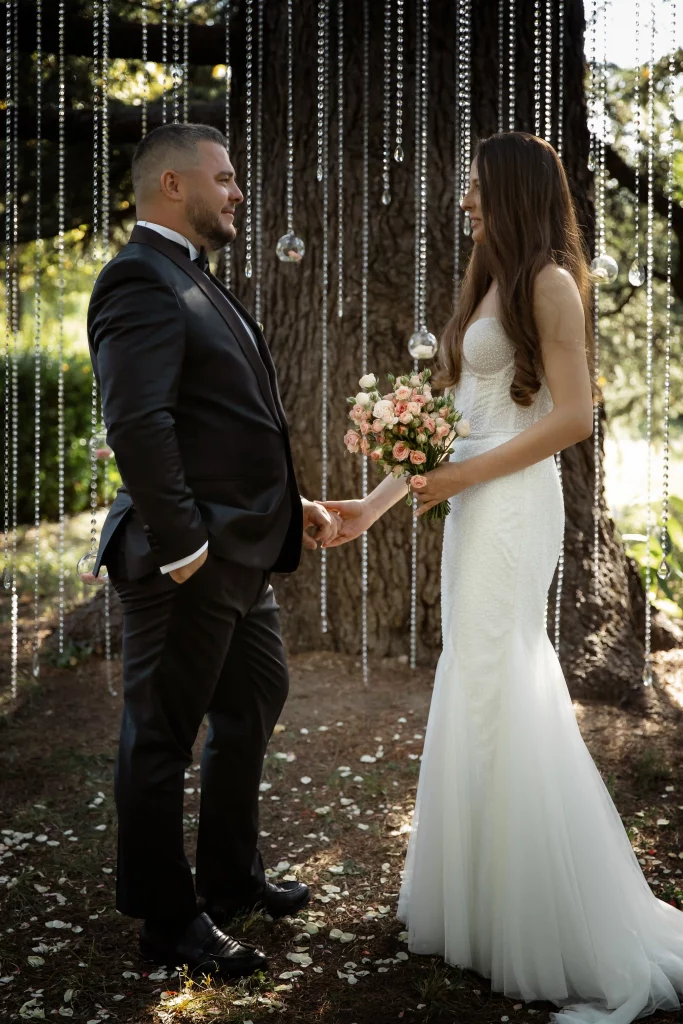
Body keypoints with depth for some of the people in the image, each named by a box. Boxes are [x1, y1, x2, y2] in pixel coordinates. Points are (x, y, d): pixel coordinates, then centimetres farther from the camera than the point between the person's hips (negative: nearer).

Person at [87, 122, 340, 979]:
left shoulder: (193, 281, 17)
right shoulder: (141, 281, -16)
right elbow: (137, 425, -27)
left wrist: (290, 504, 14)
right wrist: (182, 546, -25)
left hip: (241, 554, 11)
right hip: (186, 564, -11)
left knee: (254, 707, 23)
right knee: (162, 737, 5)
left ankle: (231, 876, 41)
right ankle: (168, 923, 21)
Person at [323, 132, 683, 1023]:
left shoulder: (549, 283, -7)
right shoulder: (490, 288, 18)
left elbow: (575, 416, -14)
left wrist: (466, 474, -14)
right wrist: (376, 505, 12)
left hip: (512, 506, -9)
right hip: (473, 508, 9)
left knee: (498, 699, -8)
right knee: (476, 697, 10)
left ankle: (589, 948, 2)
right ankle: (481, 899, 20)